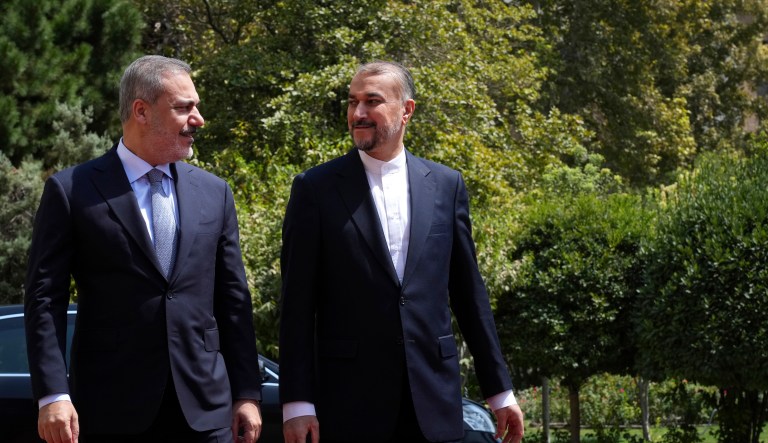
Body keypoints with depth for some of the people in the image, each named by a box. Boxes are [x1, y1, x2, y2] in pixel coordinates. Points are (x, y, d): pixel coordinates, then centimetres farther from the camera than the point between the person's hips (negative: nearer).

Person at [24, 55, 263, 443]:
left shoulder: (214, 193, 12)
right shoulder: (71, 191, 0)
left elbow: (233, 299, 13)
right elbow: (44, 299, -3)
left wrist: (247, 394, 8)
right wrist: (53, 395, -12)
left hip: (204, 410, 3)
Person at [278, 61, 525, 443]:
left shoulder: (446, 185, 9)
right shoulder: (316, 188, 1)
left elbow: (469, 293, 12)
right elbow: (297, 304, -1)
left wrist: (499, 389, 11)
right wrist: (296, 402, -7)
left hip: (434, 399, 2)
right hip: (350, 404, -2)